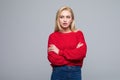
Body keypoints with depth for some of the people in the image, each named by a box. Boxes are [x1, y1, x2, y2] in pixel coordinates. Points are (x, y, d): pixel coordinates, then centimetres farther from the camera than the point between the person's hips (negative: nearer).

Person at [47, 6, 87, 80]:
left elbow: (81, 53, -11)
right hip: (58, 73, 0)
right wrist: (74, 54, -10)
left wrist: (59, 52, -10)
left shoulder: (78, 34, 4)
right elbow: (53, 59, -9)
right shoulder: (53, 36, 1)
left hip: (75, 72, 1)